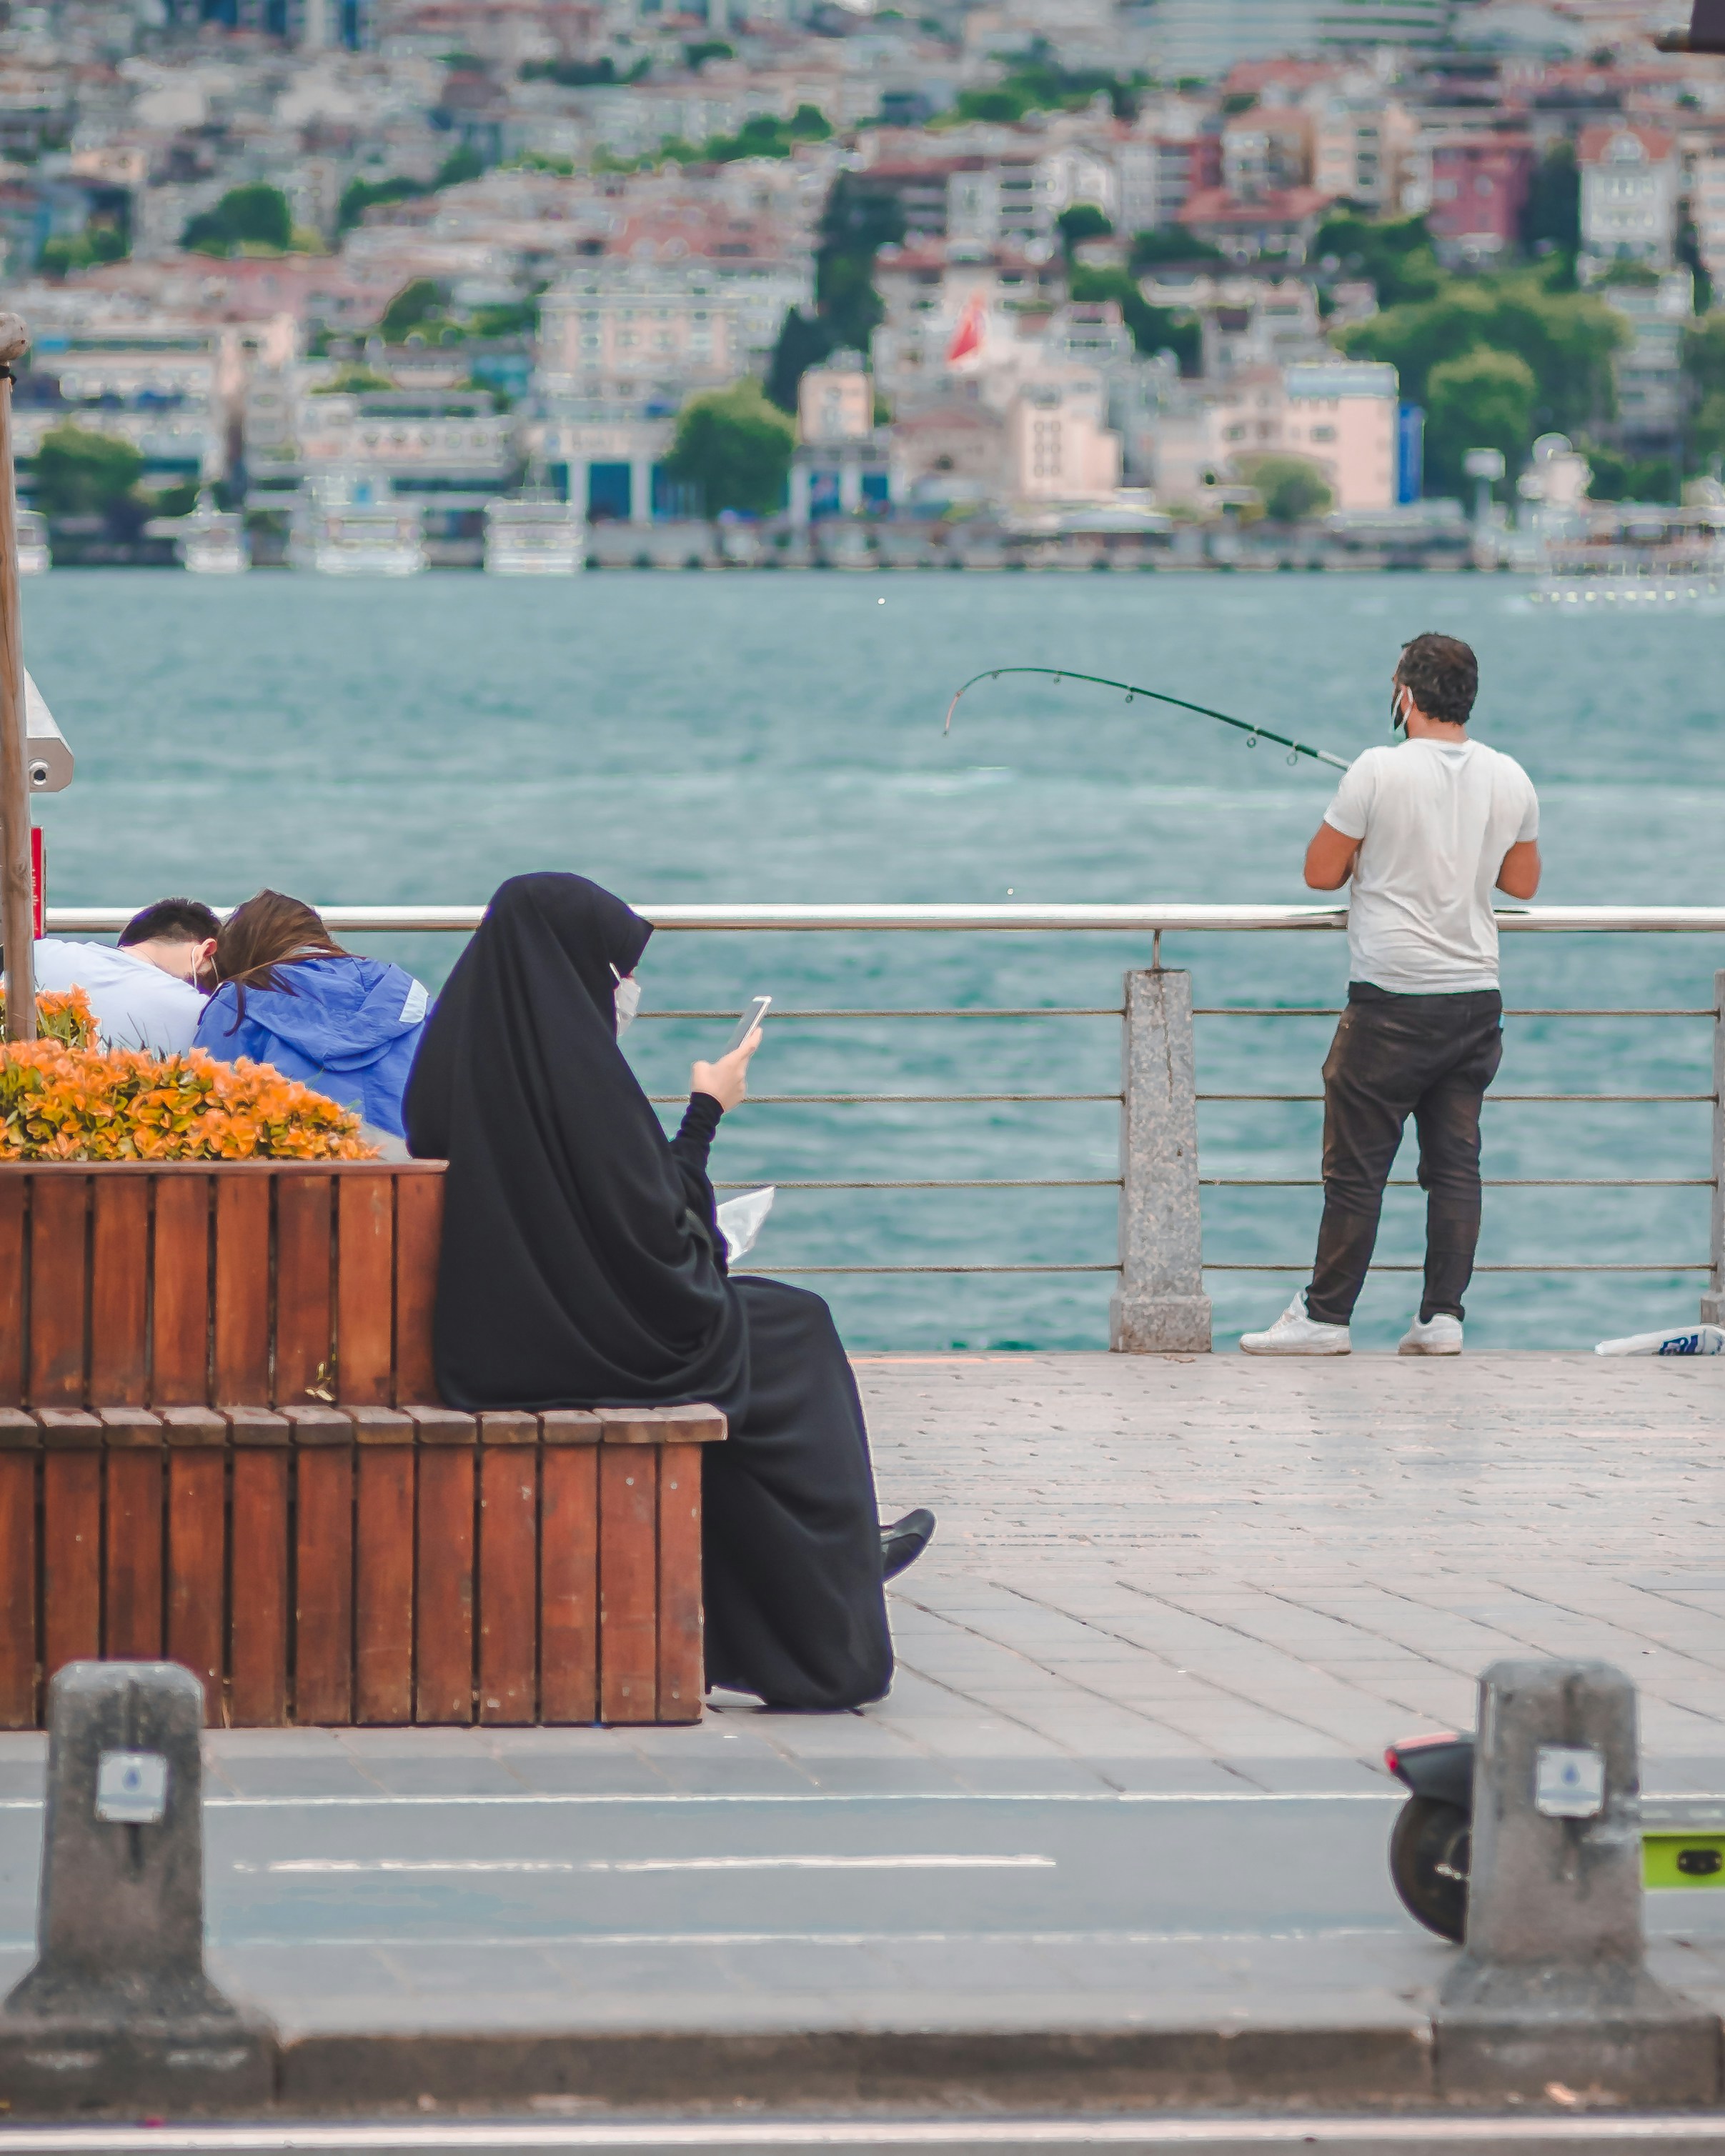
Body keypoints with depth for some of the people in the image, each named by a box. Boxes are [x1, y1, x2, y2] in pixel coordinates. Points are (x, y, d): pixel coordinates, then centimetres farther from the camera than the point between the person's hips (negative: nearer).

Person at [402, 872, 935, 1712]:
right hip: (583, 1342, -8)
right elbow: (655, 1229, -16)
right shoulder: (572, 1066, -20)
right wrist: (705, 1113, -2)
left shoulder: (455, 1055, 5)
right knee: (794, 1333, 17)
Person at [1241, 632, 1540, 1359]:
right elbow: (1524, 882, 16)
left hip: (1392, 1003, -5)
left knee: (1355, 1168, 0)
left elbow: (1320, 872, -5)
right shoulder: (1510, 779, 3)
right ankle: (1442, 1316, 7)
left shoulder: (1379, 772, -12)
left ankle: (1326, 1315, 4)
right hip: (1476, 998, 5)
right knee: (1455, 1163, 8)